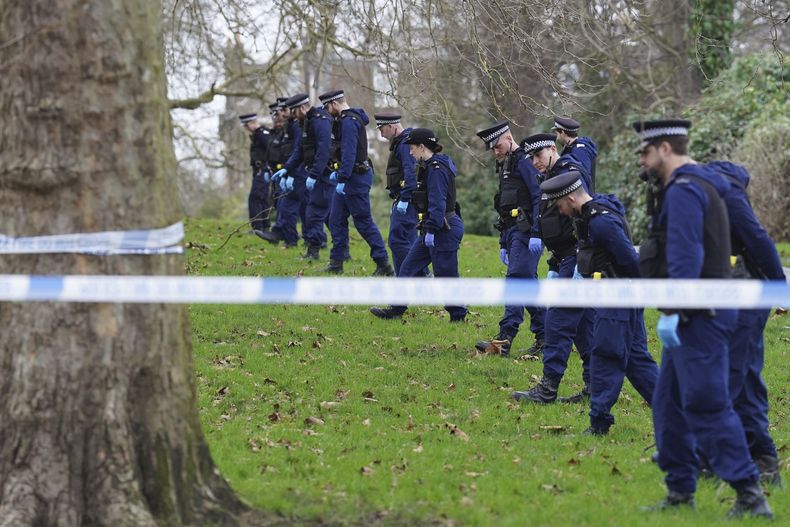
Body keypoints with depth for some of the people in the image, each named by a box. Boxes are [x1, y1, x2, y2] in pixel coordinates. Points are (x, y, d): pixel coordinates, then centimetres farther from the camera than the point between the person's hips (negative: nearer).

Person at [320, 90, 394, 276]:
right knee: (337, 219, 12)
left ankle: (384, 265, -5)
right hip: (350, 177, 11)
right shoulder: (346, 119, 15)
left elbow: (349, 152, -25)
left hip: (356, 178, -11)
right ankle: (336, 263, 15)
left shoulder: (349, 121, -18)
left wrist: (342, 179, -26)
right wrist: (338, 172, 25)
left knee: (364, 222, -7)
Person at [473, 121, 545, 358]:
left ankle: (505, 339, -23)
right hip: (512, 231, 10)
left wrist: (536, 234, -24)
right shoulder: (506, 166, 23)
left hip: (526, 231, -10)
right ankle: (544, 337, 15)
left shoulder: (524, 161, -8)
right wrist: (503, 243, 23)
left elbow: (539, 197, -17)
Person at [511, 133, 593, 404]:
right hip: (567, 260, 10)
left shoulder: (570, 173, -13)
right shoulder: (553, 177, 19)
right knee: (584, 325, 11)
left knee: (558, 322, -10)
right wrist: (555, 267, 23)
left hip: (578, 259, -10)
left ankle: (548, 388, -9)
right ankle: (594, 386, 14)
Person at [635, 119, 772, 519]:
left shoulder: (684, 191, -14)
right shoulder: (698, 186, 19)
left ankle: (750, 497, -14)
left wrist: (672, 311, -25)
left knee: (706, 405, -12)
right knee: (668, 404, 13)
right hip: (697, 319, 11)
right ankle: (680, 493, 17)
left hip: (698, 319, -11)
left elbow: (686, 256, -23)